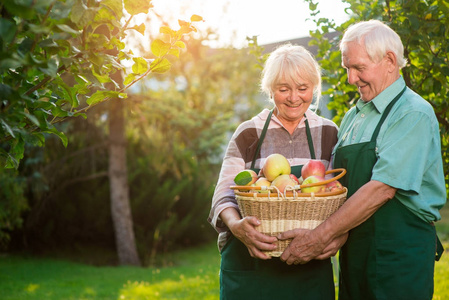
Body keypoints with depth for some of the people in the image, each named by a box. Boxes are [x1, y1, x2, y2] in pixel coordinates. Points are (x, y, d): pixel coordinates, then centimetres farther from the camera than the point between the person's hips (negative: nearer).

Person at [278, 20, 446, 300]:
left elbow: (382, 189, -20)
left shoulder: (414, 114, -11)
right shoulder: (354, 116, 14)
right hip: (354, 252, 7)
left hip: (399, 256, -7)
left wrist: (320, 236, -21)